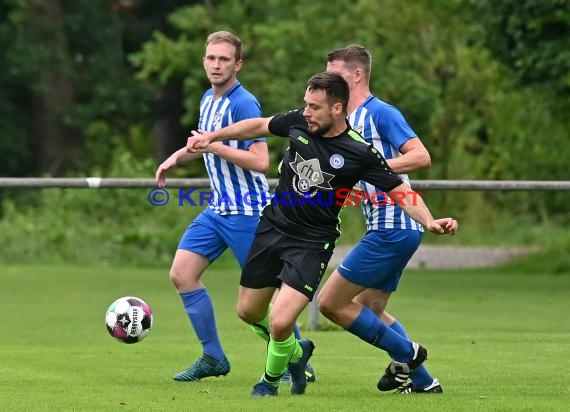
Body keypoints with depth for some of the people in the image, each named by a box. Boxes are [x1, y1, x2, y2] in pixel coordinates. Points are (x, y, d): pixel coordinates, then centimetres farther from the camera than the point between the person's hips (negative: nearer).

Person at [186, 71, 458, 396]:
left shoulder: (360, 152, -19)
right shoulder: (298, 122, -7)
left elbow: (401, 192, -13)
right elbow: (258, 126, 12)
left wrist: (430, 222, -28)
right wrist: (212, 137, 15)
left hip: (312, 243, -5)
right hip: (273, 225, 5)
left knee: (280, 322, -17)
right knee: (249, 311, 14)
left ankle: (272, 379, 15)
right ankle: (295, 352, 43)